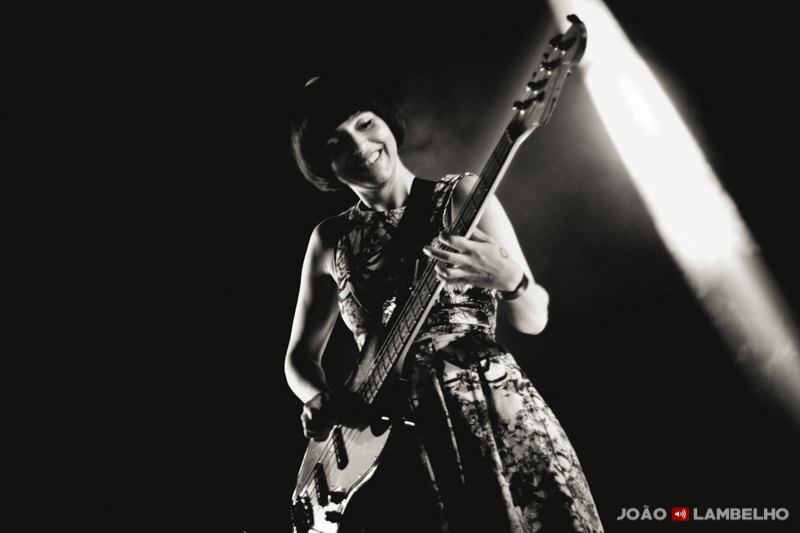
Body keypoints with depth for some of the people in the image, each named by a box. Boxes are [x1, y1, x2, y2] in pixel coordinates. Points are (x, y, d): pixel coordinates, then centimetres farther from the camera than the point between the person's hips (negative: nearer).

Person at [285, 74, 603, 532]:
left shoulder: (462, 197, 0)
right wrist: (320, 400, -5)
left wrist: (507, 279, -22)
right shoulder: (330, 239, 8)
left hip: (490, 408, -2)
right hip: (388, 433, 2)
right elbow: (301, 354, 16)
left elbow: (533, 319, 0)